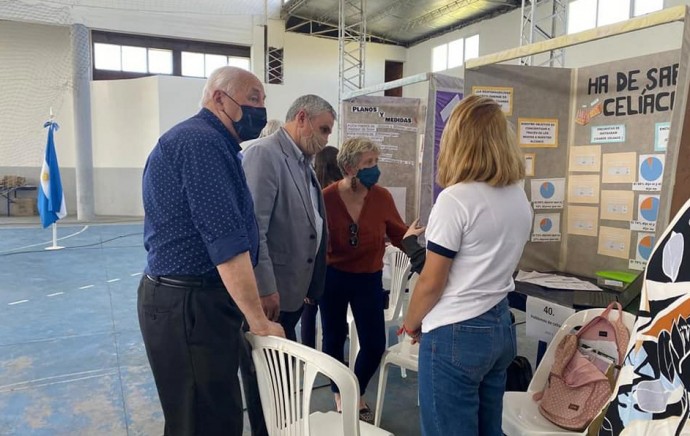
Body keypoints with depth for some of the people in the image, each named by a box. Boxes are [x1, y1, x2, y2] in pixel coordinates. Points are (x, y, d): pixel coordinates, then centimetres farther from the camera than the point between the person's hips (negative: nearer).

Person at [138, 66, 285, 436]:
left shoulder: (208, 141, 17)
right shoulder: (201, 141, -17)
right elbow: (226, 240, -23)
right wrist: (258, 320, -18)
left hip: (196, 298, 10)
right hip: (188, 304, -10)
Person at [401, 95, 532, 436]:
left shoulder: (455, 199, -18)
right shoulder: (519, 197, 4)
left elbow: (432, 282, -14)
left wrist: (411, 323, 2)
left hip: (456, 334, -7)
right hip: (499, 326, 8)